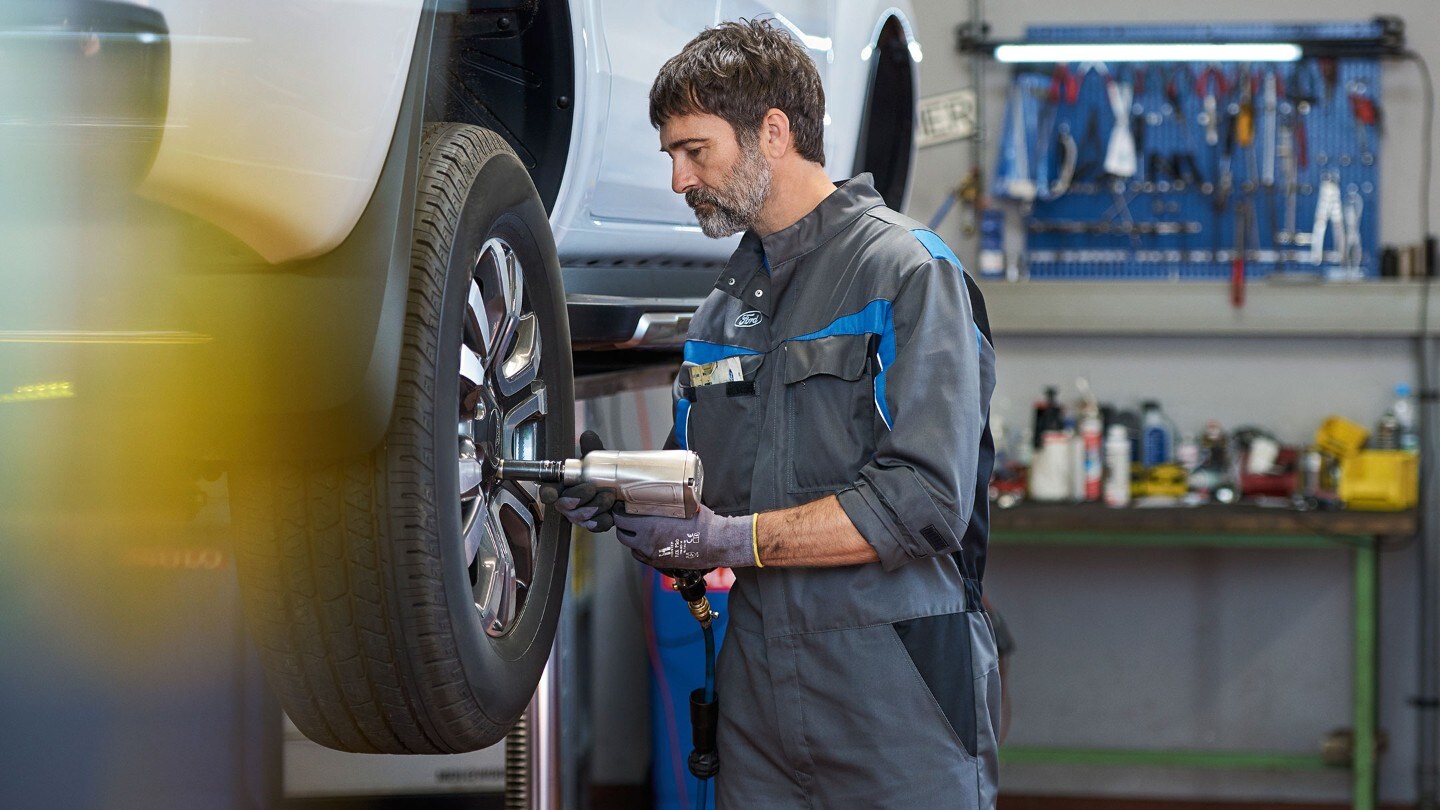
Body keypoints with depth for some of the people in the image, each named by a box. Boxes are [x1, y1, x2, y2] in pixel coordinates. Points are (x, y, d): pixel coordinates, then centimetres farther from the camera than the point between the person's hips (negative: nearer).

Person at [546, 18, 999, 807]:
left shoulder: (909, 273, -7)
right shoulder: (725, 304, 17)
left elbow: (926, 502, -18)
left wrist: (732, 538, -17)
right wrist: (623, 497, -2)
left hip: (893, 700, -6)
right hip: (756, 694, 7)